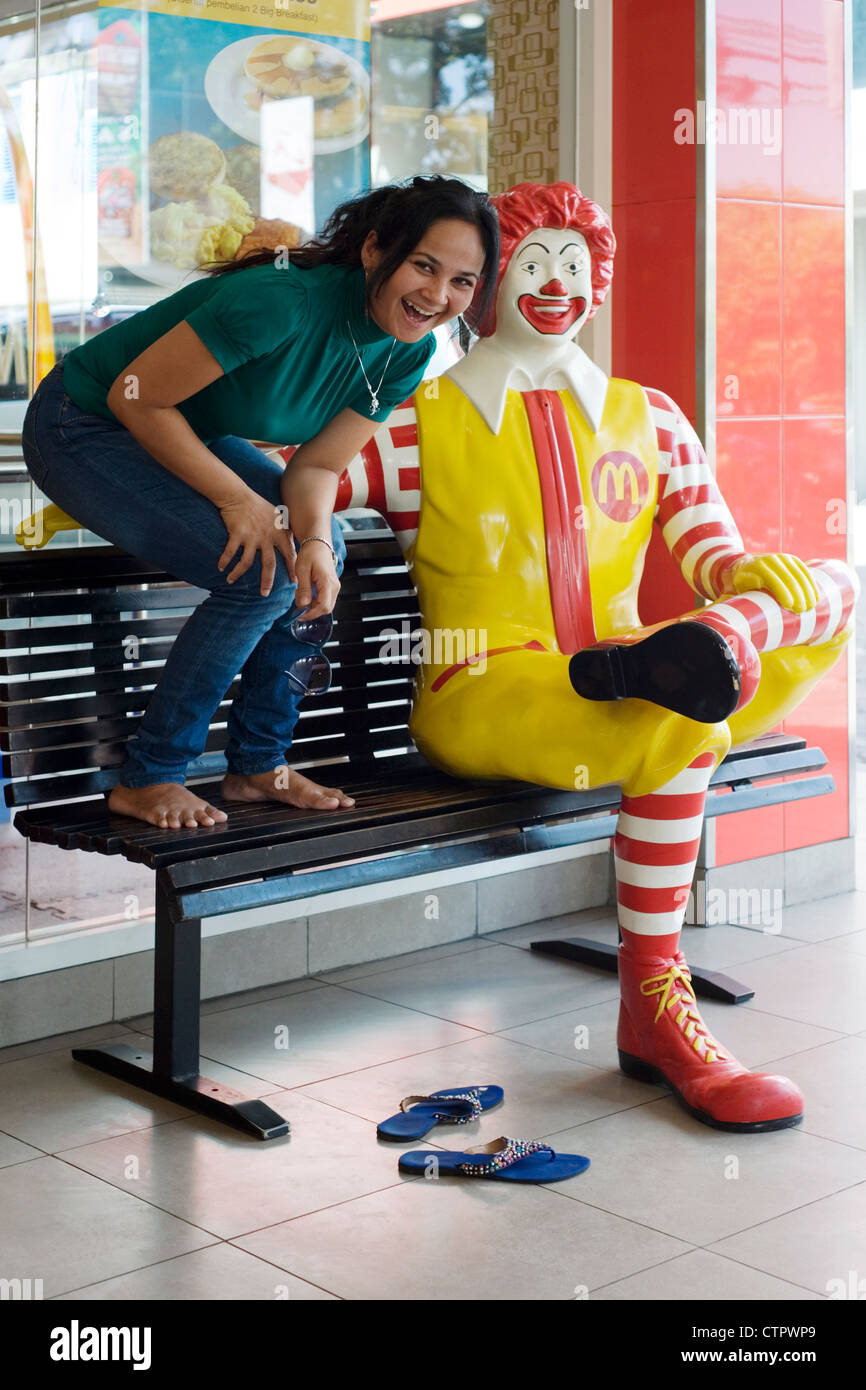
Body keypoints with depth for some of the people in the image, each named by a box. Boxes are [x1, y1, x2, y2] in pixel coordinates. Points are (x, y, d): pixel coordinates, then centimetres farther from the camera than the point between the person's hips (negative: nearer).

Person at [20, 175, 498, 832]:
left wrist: (314, 539, -26)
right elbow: (136, 396, -26)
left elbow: (317, 464, -5)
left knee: (322, 551, -9)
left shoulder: (409, 353, -10)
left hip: (187, 434, 8)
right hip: (84, 426, -8)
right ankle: (146, 779, -9)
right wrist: (238, 499, -25)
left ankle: (259, 765, 5)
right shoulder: (284, 300, -34)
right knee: (264, 574, -22)